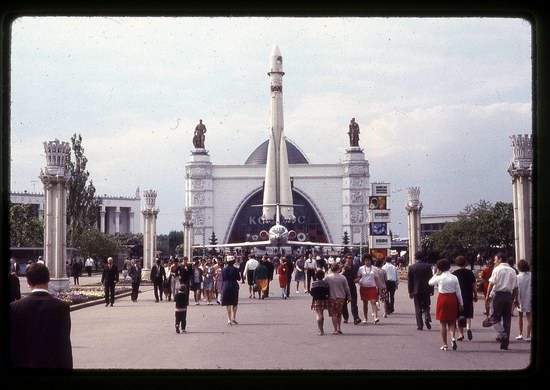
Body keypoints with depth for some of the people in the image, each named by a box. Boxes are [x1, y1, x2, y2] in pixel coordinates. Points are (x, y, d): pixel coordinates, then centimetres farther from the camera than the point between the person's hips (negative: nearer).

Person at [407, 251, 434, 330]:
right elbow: (431, 278, 0)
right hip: (426, 290, 0)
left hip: (416, 290, 0)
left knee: (418, 308, 5)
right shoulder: (428, 266, -3)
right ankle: (427, 318, -10)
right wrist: (432, 290, 8)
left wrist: (410, 291, 4)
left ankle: (419, 325, 2)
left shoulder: (411, 267, -3)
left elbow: (410, 281, -1)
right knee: (426, 306, 14)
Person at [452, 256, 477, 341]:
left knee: (459, 316, 7)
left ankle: (461, 334, 5)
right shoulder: (470, 273, 0)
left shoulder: (454, 274, -3)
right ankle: (468, 328, -14)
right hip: (468, 297, 1)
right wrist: (475, 296, 14)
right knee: (468, 315, 12)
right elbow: (474, 286, 3)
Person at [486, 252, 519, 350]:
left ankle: (502, 334, -22)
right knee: (507, 319, 8)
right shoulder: (512, 270, 11)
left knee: (494, 317, 2)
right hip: (509, 295, 5)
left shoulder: (497, 269, -5)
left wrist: (487, 296, -6)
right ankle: (505, 343, 10)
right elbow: (515, 286, 12)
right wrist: (516, 299, 18)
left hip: (498, 294, -5)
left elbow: (491, 283, -10)